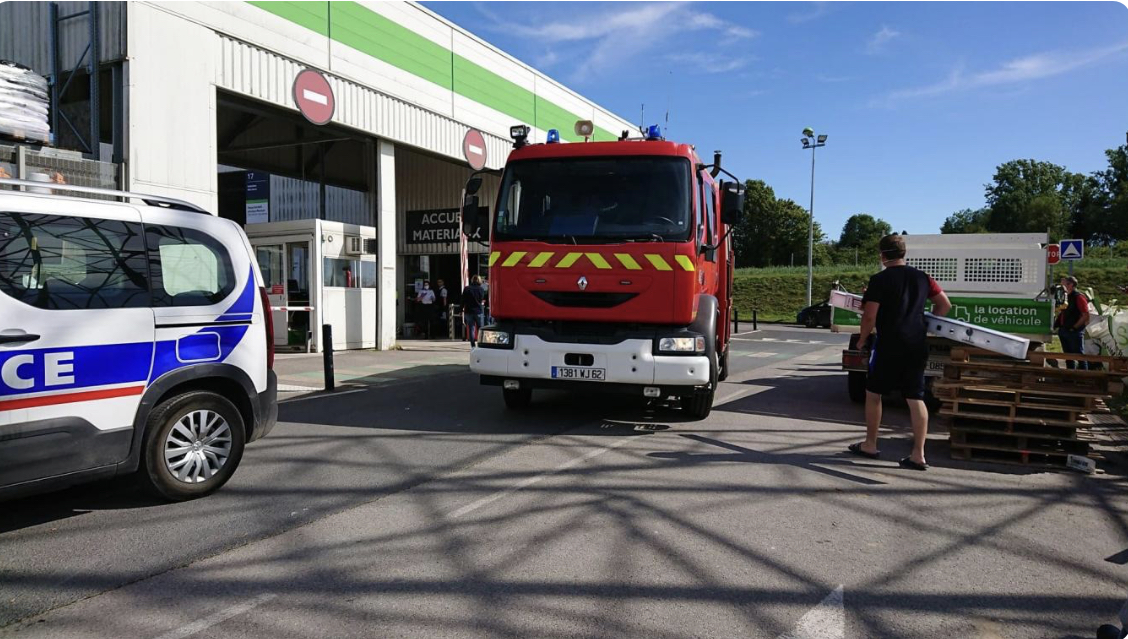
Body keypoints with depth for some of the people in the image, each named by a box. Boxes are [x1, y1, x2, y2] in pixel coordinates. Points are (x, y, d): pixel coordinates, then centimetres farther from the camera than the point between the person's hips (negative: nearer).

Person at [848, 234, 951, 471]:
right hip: (917, 346, 5)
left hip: (889, 345, -5)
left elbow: (869, 316, -12)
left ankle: (870, 445, 20)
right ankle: (918, 455, 5)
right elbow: (945, 305, 13)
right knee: (916, 399, 6)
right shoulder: (922, 278, 8)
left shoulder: (880, 280, -9)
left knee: (873, 393, 12)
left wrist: (863, 339, 4)